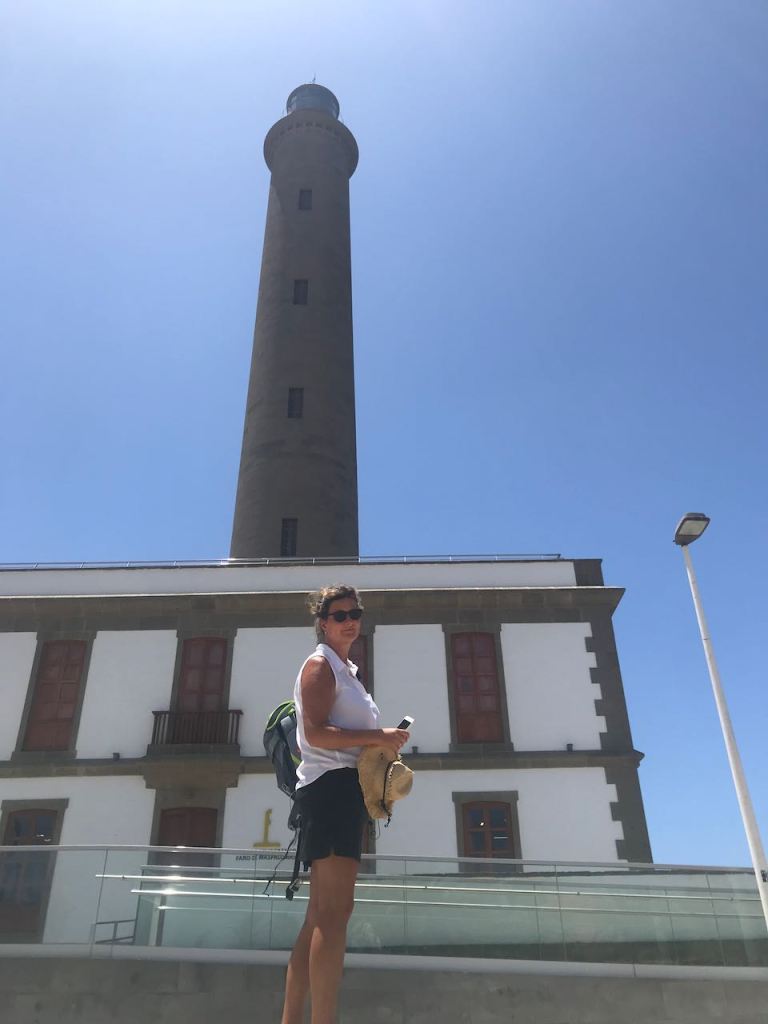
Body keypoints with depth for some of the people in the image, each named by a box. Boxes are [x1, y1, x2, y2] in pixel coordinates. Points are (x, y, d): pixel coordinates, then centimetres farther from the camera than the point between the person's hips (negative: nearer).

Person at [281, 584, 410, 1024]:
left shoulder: (347, 670, 24)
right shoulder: (320, 665, -4)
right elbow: (315, 733, -17)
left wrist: (382, 743, 11)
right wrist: (378, 736, -18)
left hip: (346, 790, 10)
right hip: (331, 786, -10)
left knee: (321, 914, 9)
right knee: (336, 910, -16)